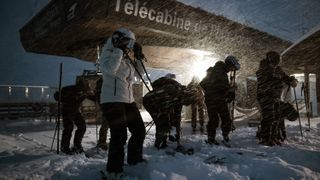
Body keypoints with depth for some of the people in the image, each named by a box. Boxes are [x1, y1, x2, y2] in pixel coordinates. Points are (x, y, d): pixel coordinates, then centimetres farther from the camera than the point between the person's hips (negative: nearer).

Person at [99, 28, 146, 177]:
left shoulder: (126, 58, 17)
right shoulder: (108, 54, -4)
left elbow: (131, 76, 25)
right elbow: (109, 70, -25)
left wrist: (139, 59, 14)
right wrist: (118, 51, -16)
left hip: (128, 100, 8)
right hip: (112, 101, -8)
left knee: (139, 130, 12)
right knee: (120, 135, -12)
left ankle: (134, 159, 32)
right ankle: (114, 170, 4)